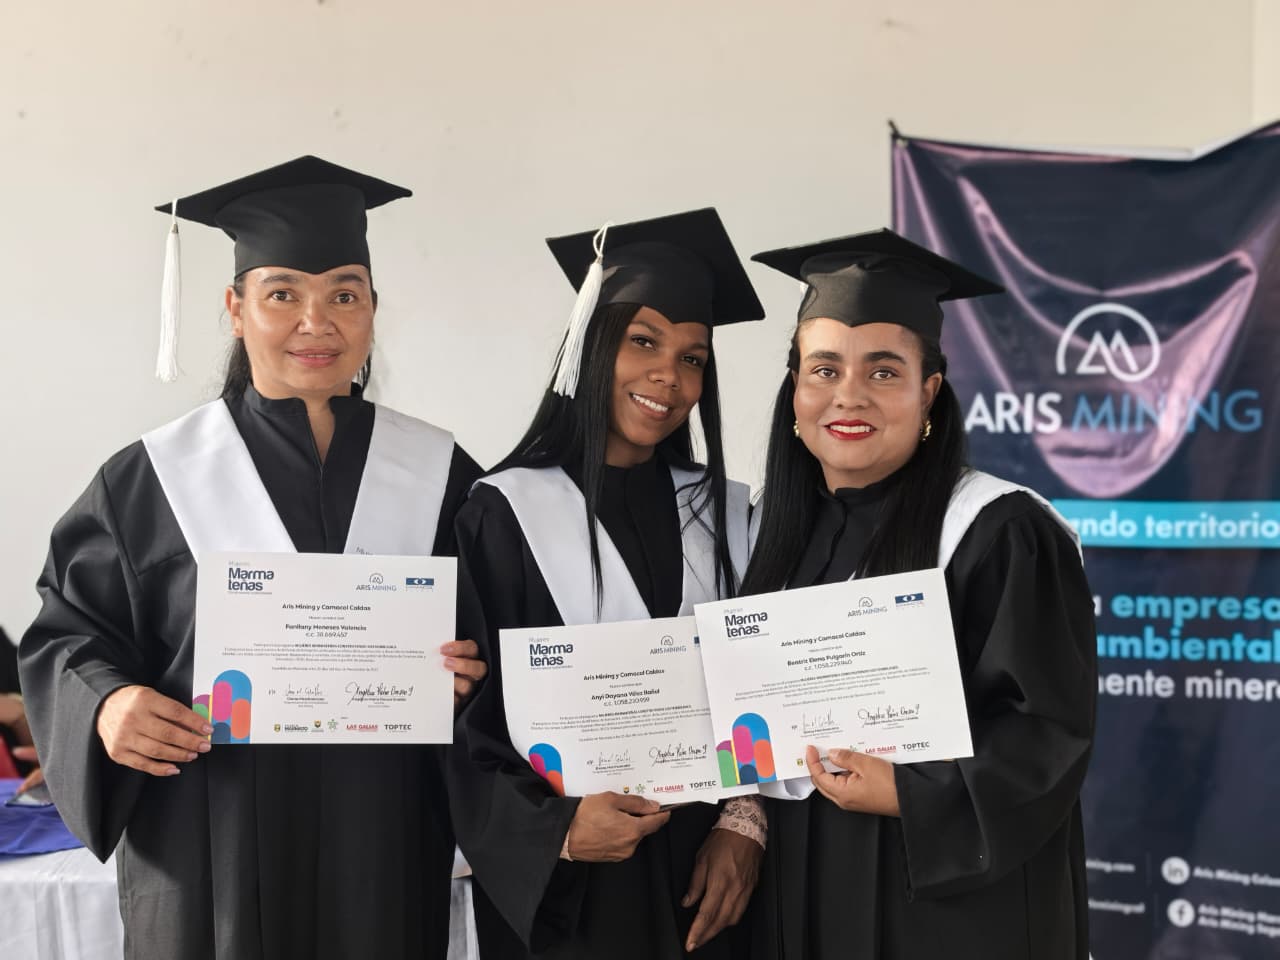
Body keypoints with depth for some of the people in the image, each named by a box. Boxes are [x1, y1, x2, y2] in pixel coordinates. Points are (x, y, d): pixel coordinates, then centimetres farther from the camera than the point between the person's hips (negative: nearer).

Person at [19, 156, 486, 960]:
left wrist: (469, 673, -12)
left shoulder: (438, 472, 3)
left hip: (383, 851, 2)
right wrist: (107, 704, -16)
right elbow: (70, 632, 3)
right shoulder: (151, 479, -1)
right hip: (213, 853, -1)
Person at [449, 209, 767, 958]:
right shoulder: (506, 514, -7)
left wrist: (745, 821, -8)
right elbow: (462, 723, -8)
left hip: (704, 875, 4)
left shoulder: (723, 513, 5)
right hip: (560, 888, -3)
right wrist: (557, 828, -20)